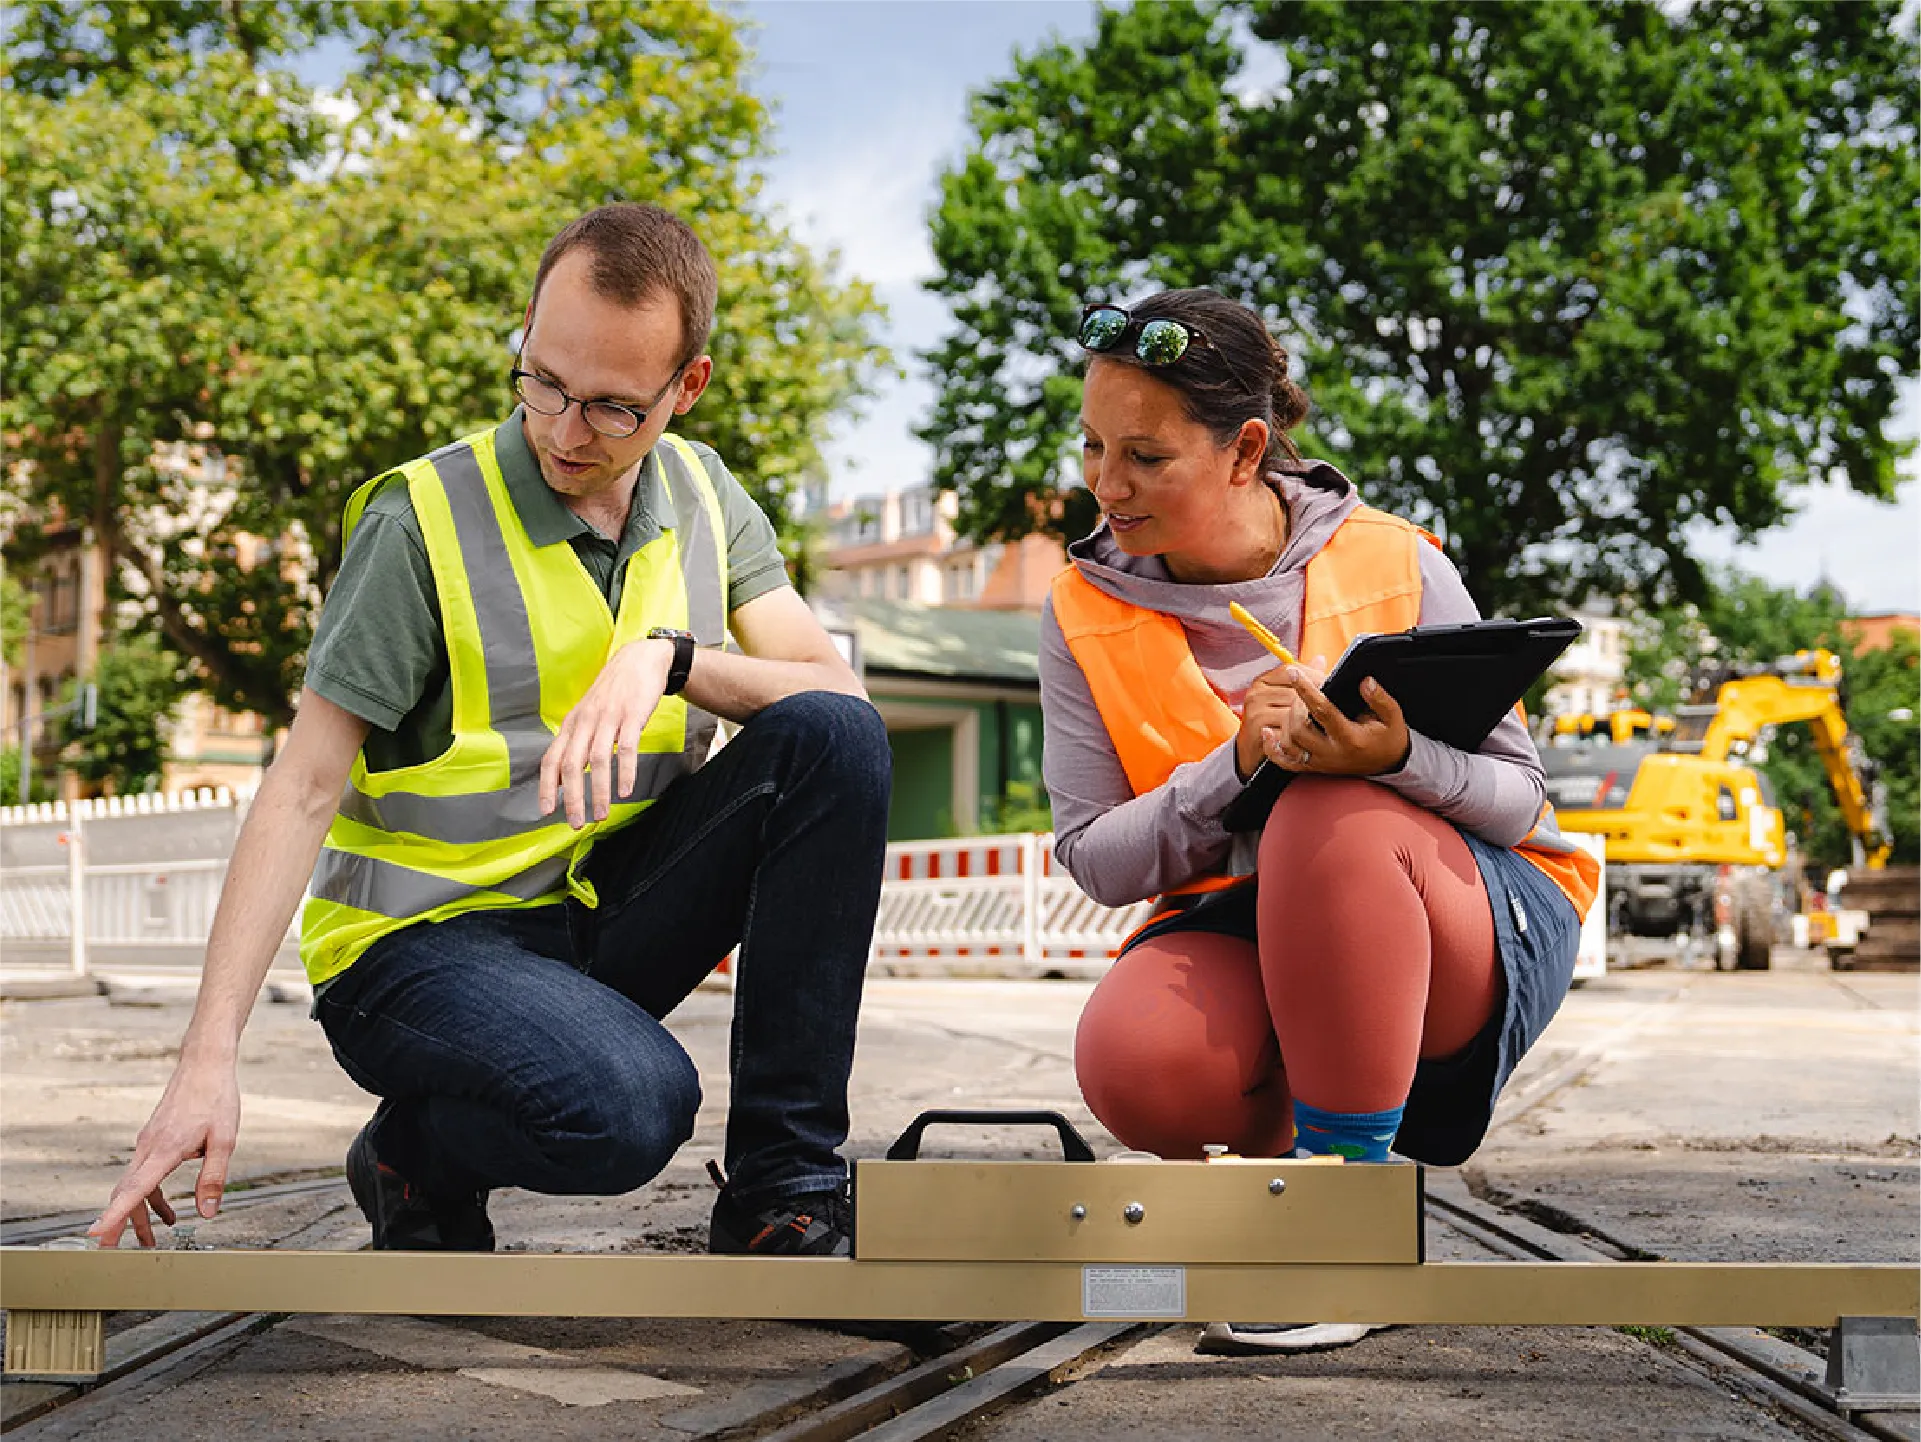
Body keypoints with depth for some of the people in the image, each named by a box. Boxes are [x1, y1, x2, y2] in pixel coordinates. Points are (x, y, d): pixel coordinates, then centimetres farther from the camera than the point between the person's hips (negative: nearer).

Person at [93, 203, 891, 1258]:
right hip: (423, 936, -5)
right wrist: (208, 1057, -24)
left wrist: (666, 656, -24)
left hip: (603, 909, 5)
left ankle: (783, 1188, -12)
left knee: (833, 741, -18)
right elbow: (303, 789, -15)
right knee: (629, 1104, -35)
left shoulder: (701, 496, 4)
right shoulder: (426, 518, -12)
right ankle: (416, 1150, 1)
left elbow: (837, 691, -4)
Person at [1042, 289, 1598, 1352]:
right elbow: (1094, 861, -7)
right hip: (1242, 933, 2)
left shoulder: (1392, 565, -7)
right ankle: (1287, 1144, 3)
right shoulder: (1088, 614, -1)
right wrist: (1236, 766, -25)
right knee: (1132, 1063, -33)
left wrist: (1399, 759, -28)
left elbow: (1518, 796, -5)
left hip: (1473, 931, -2)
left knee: (1331, 821, -37)